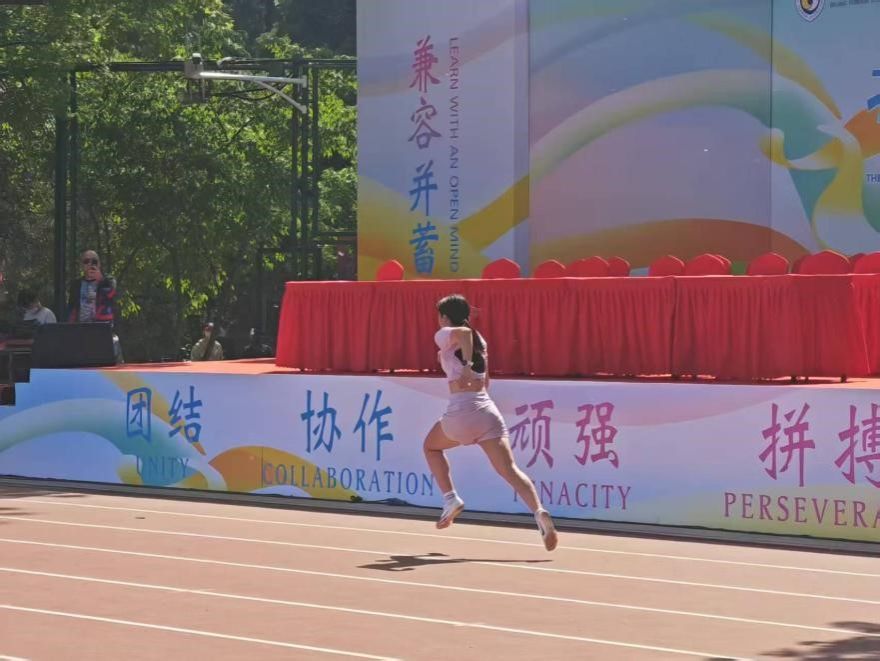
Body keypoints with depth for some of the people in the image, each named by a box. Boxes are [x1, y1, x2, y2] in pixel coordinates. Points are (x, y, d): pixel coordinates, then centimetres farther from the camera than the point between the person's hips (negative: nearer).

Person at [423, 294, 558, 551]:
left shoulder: (444, 335, 4)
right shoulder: (479, 340, 22)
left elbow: (463, 331, -20)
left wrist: (466, 364, -26)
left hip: (460, 410, -4)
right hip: (487, 408, 4)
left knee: (431, 446, 28)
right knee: (509, 470, -9)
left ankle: (451, 499, 16)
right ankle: (539, 511, -32)